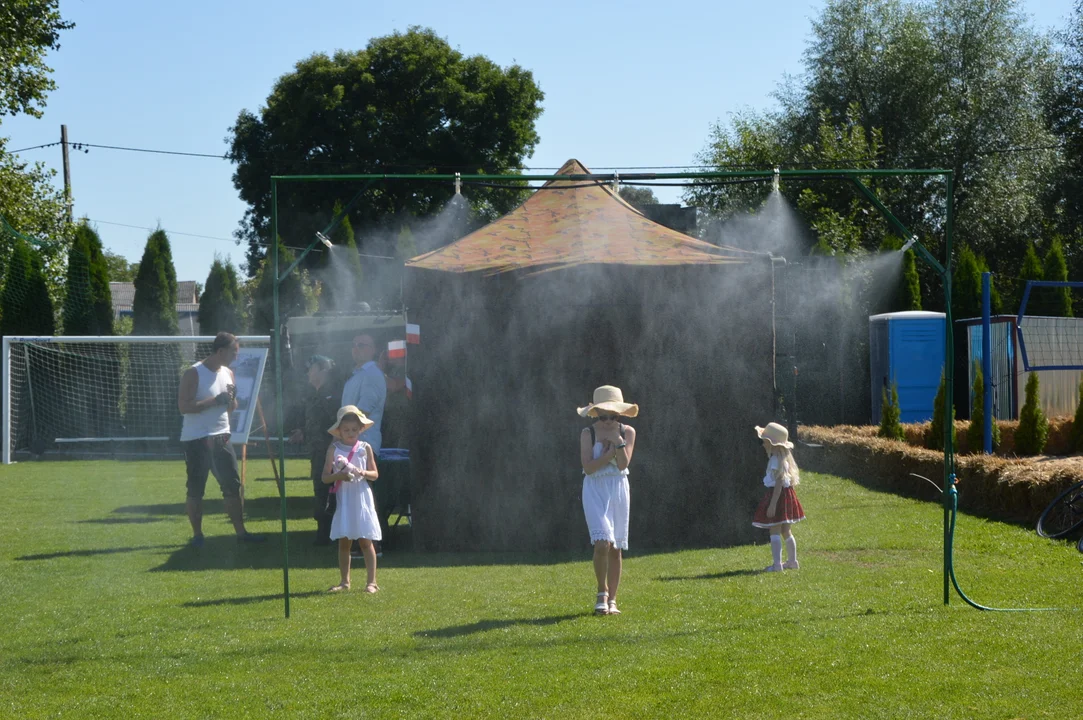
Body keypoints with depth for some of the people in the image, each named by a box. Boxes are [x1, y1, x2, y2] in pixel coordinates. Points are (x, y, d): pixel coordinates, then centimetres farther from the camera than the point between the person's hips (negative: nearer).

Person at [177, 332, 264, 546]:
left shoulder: (228, 373, 12)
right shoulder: (194, 374, -11)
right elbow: (184, 406, -20)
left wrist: (232, 398, -4)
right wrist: (215, 401, -22)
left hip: (221, 438, 7)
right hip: (197, 440, -6)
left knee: (233, 485, 4)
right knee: (196, 490, 0)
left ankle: (240, 531, 8)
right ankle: (197, 535, 9)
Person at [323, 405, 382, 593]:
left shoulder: (365, 448, 3)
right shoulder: (334, 449, 1)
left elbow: (375, 474, 5)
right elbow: (325, 477, -2)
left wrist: (363, 473, -16)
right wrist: (339, 475, -21)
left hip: (361, 498, -1)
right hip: (343, 500, 1)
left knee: (366, 541, -1)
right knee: (343, 541, 6)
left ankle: (371, 581, 1)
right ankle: (344, 581, 15)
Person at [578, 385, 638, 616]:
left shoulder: (627, 432, 3)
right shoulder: (588, 434, -1)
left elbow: (623, 464, -8)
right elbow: (589, 467, -12)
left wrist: (618, 441, -19)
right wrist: (611, 452, -13)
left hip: (618, 489, 2)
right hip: (595, 490, -2)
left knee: (616, 548, 4)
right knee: (602, 542, -19)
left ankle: (611, 601, 11)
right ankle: (602, 593, -1)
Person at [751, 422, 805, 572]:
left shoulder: (776, 460, -18)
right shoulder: (782, 457, 12)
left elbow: (779, 483, -23)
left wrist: (773, 504, -25)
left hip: (778, 495, -10)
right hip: (786, 495, 10)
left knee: (774, 531, -8)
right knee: (786, 531, 18)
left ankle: (777, 564, -12)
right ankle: (792, 561, 25)